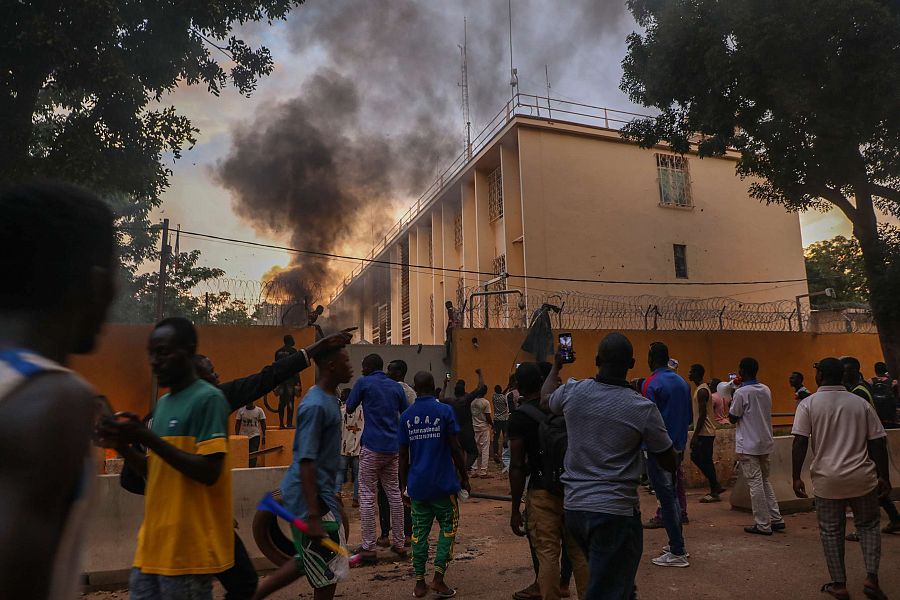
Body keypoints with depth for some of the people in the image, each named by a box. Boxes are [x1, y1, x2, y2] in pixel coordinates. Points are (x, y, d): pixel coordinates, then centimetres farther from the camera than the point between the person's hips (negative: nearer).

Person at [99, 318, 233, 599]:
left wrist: (147, 437, -21)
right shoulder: (162, 403, 12)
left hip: (189, 549, -8)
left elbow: (209, 472, -20)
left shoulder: (209, 399, -14)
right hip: (154, 544, 8)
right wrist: (123, 446, 1)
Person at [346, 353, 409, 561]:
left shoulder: (363, 383, -2)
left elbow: (349, 408, 7)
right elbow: (406, 414, 14)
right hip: (393, 448, 5)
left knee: (367, 496, 2)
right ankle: (398, 543, 17)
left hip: (372, 447, -4)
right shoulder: (396, 386, 10)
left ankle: (368, 548, 3)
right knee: (394, 493, 12)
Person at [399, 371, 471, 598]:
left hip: (417, 485, 3)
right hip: (443, 483, -3)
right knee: (448, 527, 11)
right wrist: (464, 478, 3)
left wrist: (404, 486, 12)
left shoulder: (406, 416, 2)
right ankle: (438, 578, 5)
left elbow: (403, 455, 4)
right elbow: (455, 449, -7)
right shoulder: (445, 411, -7)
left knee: (419, 532, 11)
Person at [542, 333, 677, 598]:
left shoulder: (573, 392, -4)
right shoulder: (643, 408, -14)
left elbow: (546, 398, 21)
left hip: (574, 507, 5)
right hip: (616, 513, -5)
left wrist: (556, 367, 37)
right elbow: (670, 464, -2)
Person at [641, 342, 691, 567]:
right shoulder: (682, 382, 9)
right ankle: (676, 544, 25)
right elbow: (689, 417, 13)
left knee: (666, 498, -2)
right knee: (672, 494, 17)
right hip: (678, 447, 8)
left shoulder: (651, 384, -16)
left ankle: (677, 552, 4)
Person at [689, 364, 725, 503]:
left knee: (705, 461, -2)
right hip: (704, 432, 10)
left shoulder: (702, 391, -18)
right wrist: (696, 433, 22)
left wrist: (695, 435, -21)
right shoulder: (702, 389, 14)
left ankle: (714, 492, 7)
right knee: (695, 457, 13)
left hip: (705, 433, -10)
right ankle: (715, 486, 19)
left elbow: (702, 414, -22)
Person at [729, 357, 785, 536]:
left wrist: (731, 402, 7)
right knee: (764, 481, 18)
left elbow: (733, 418, -9)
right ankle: (776, 519, 19)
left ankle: (763, 525, 5)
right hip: (765, 443, 7)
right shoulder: (766, 390, 5)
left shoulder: (741, 393, -16)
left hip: (748, 446, -7)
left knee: (755, 484, -1)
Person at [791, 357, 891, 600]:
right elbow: (878, 442, 4)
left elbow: (800, 442, -11)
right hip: (862, 478, 2)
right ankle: (871, 578, 12)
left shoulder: (809, 404, -6)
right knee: (868, 525, 21)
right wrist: (884, 477, 12)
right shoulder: (861, 403, 3)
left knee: (831, 531, 11)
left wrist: (796, 477, -6)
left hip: (827, 480, -2)